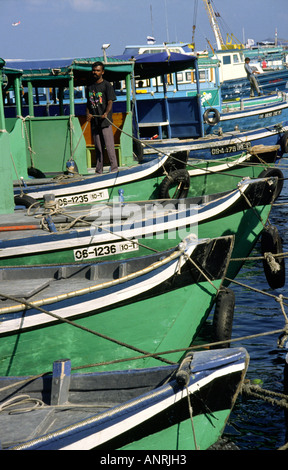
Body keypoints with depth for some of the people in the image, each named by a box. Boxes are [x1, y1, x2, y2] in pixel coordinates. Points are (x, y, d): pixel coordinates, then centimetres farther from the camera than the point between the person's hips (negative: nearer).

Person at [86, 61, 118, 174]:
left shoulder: (107, 85, -1)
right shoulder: (89, 87, 16)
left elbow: (110, 102, -8)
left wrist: (106, 113, -26)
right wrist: (88, 113, 1)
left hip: (105, 121, -5)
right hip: (94, 121, 5)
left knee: (109, 145, -10)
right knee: (98, 147, 9)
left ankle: (114, 169, -8)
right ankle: (99, 171, 13)